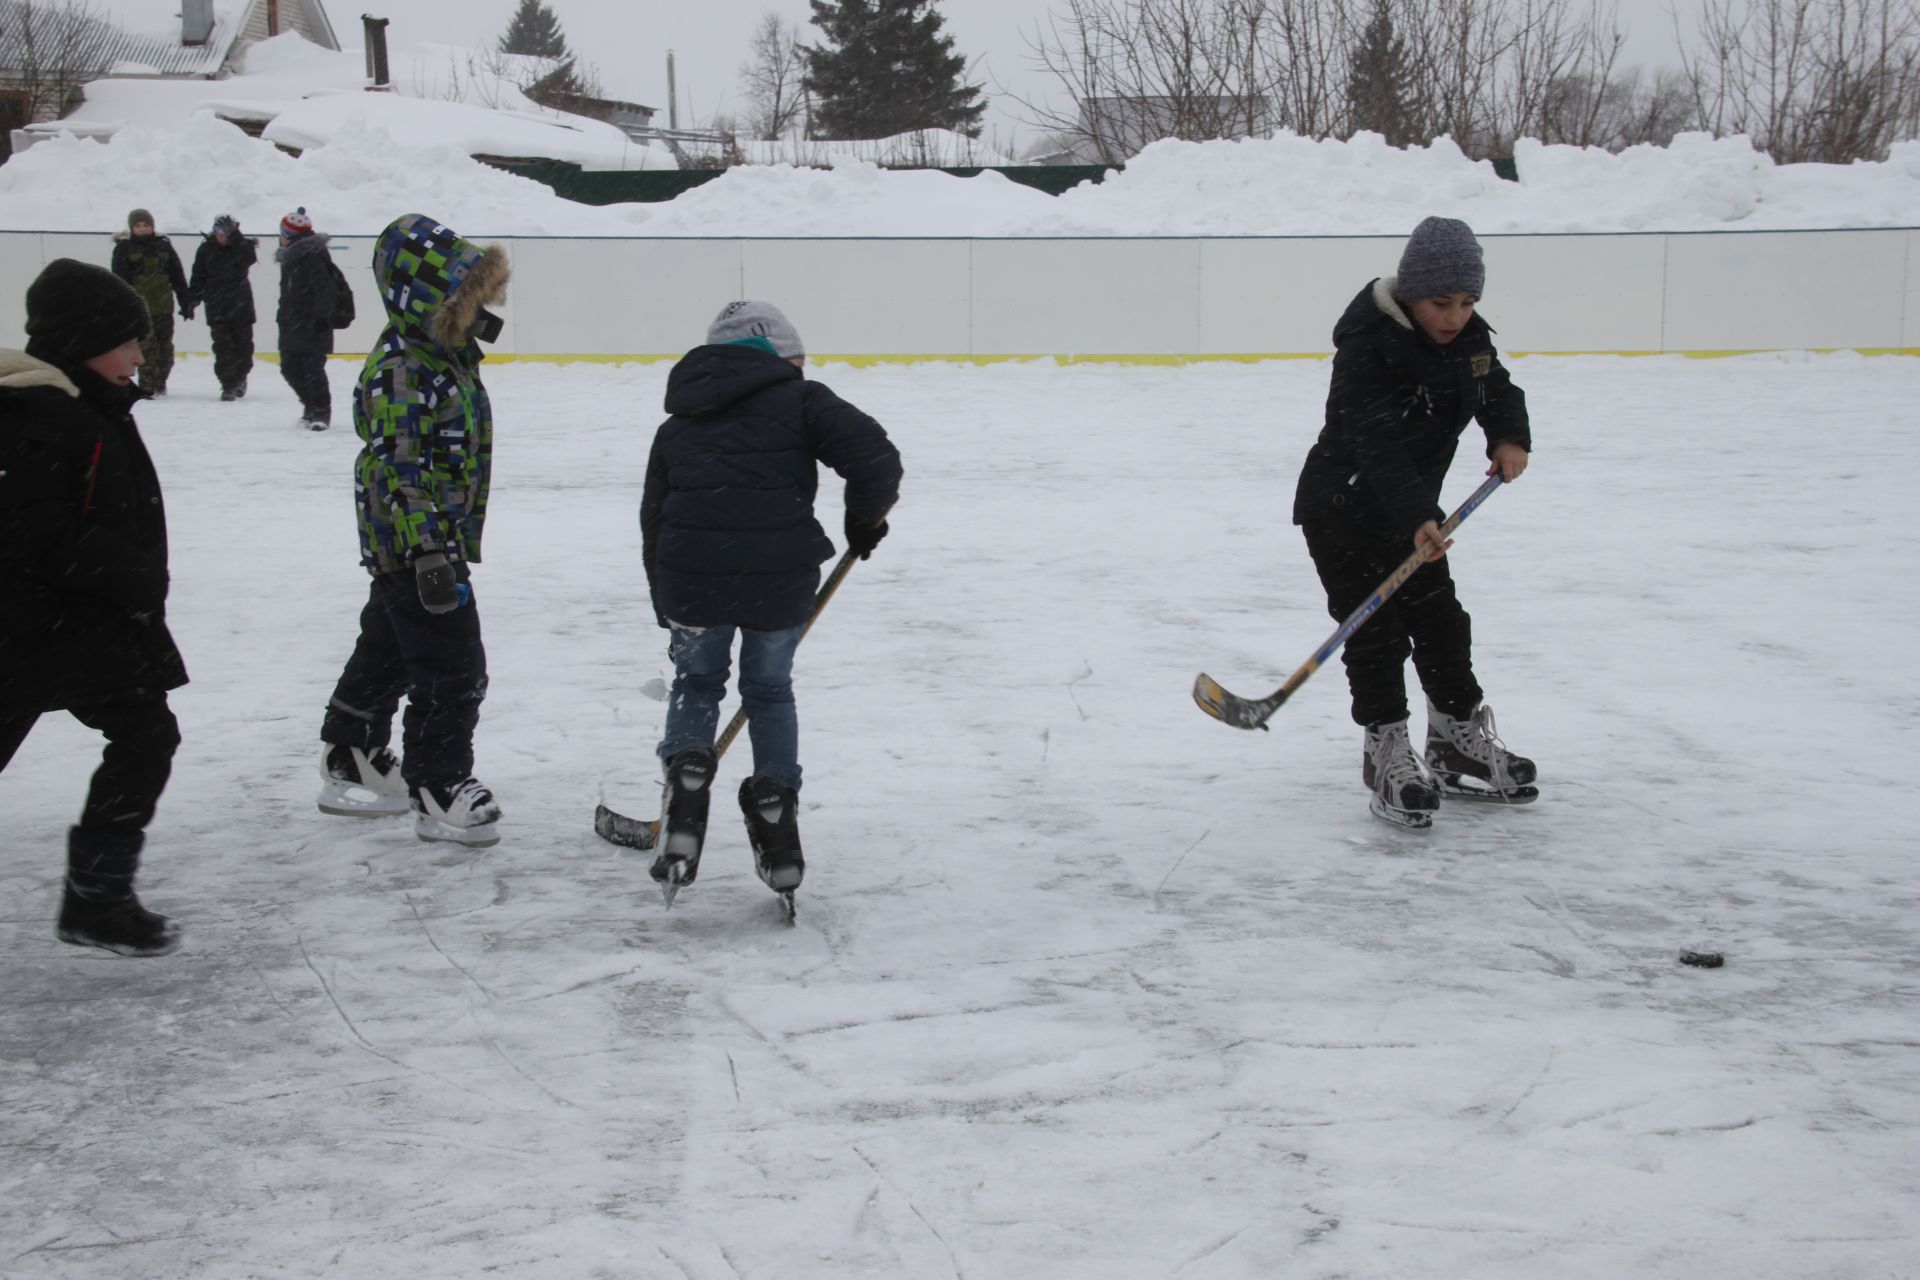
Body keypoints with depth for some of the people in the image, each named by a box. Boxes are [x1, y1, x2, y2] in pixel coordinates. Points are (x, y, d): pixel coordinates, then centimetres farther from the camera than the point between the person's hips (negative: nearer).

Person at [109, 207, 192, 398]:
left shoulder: (164, 246, 10)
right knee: (146, 346, -10)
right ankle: (147, 386, -8)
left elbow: (178, 277, 13)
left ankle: (160, 383, 21)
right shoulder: (124, 248, 1)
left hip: (163, 305, 4)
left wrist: (186, 302, 10)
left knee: (165, 346, 8)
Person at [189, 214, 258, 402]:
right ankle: (228, 386, -3)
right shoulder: (206, 249, 1)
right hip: (216, 307, 0)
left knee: (243, 343, 9)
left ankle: (239, 377, 30)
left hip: (240, 304, 0)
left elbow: (249, 259, -23)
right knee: (223, 346, -6)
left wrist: (236, 239, -26)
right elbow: (198, 275, 6)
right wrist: (194, 297, -3)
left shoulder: (243, 246, -2)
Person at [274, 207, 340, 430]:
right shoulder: (290, 256, 15)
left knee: (312, 368, -8)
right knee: (290, 368, 12)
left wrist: (321, 316, -22)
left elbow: (326, 289, -21)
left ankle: (322, 412, 2)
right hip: (292, 324, 10)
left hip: (312, 326, -10)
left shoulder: (313, 256, -16)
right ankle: (311, 405, 25)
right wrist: (283, 315, 23)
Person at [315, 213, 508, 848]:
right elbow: (397, 467, -24)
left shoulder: (450, 356, 11)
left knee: (386, 656, 21)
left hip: (440, 539, 11)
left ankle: (350, 764, 35)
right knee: (451, 669, -7)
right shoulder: (401, 370, -20)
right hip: (415, 544, -11)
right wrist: (429, 549, -27)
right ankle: (438, 791, 3)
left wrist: (455, 540, 26)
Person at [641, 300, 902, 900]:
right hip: (780, 576, -2)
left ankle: (686, 779, 8)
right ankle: (775, 815, 20)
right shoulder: (800, 400, 10)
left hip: (690, 578, 2)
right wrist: (866, 517, 14)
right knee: (769, 691, 22)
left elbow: (654, 521, 24)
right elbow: (875, 456, -5)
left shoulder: (676, 426, 24)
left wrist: (669, 612, 31)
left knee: (695, 683, 27)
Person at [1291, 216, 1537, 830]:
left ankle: (1460, 744, 27)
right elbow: (1379, 445, -36)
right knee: (1376, 633, -8)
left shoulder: (1468, 338, -4)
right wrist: (1417, 518, -45)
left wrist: (1510, 438, -14)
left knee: (1441, 622, 13)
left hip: (1411, 511, 8)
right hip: (1342, 508, -7)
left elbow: (1498, 390, 8)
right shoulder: (1368, 348, -28)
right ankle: (1387, 751, 2)